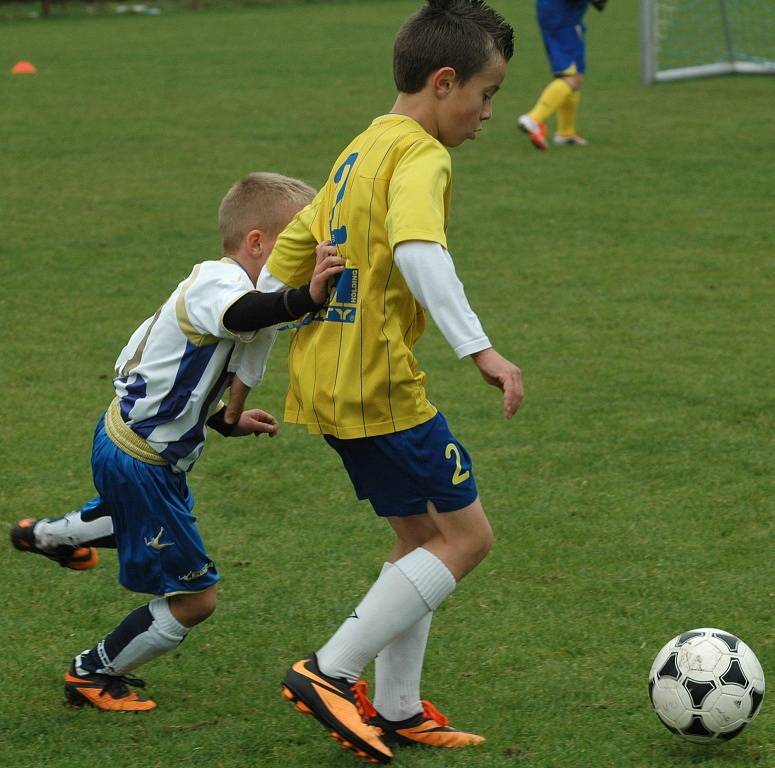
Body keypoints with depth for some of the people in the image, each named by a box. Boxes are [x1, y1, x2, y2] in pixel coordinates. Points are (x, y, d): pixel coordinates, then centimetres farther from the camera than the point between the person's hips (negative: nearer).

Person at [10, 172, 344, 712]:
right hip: (141, 462, -10)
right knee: (194, 597, -1)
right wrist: (305, 299, -62)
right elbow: (243, 315, -49)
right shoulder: (218, 282, -23)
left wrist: (226, 421, 11)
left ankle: (48, 535, 57)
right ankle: (92, 676, 17)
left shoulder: (214, 283, 9)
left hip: (125, 439, 10)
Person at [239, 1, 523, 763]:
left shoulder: (360, 152, 15)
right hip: (378, 385, -10)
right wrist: (479, 349, -38)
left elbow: (290, 252, 18)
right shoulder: (419, 156, -14)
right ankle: (329, 671, -5)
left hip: (329, 378, 10)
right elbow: (419, 250, -33)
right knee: (467, 533, -2)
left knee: (421, 534, 18)